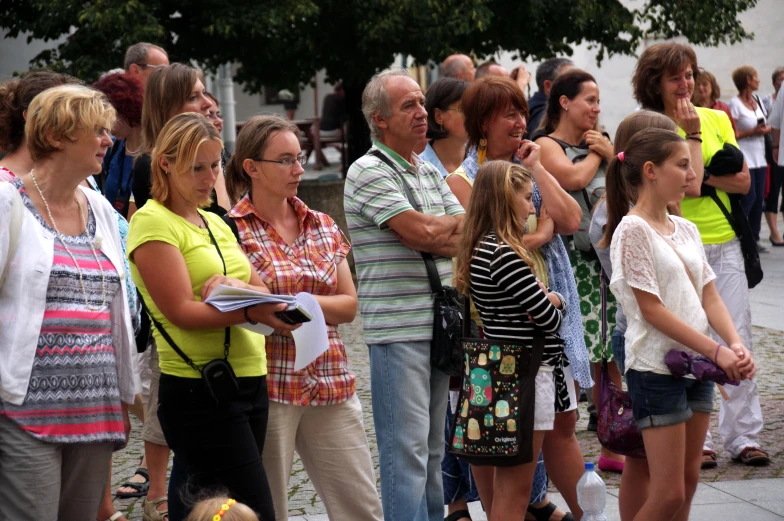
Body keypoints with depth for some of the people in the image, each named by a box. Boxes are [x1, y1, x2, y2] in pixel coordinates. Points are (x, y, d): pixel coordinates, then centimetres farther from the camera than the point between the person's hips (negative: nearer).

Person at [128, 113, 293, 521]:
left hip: (250, 381, 8)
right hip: (199, 390, -7)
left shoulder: (215, 222, 18)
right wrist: (254, 313, -29)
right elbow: (182, 312, -17)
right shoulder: (152, 222, -7)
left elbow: (260, 289, 10)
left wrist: (239, 288, -13)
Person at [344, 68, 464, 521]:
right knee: (407, 450, -7)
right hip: (398, 330, -7)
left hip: (444, 327, 7)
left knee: (435, 449, 12)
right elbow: (422, 233, -17)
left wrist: (436, 236, -12)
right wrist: (463, 223, 2)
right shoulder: (369, 172, -7)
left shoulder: (431, 174, 17)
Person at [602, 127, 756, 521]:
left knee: (689, 480, 11)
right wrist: (717, 351, -18)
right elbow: (652, 310, -16)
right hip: (656, 369, -8)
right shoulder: (632, 230, -13)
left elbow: (710, 298, 8)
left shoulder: (686, 230, 11)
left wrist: (736, 344, -11)